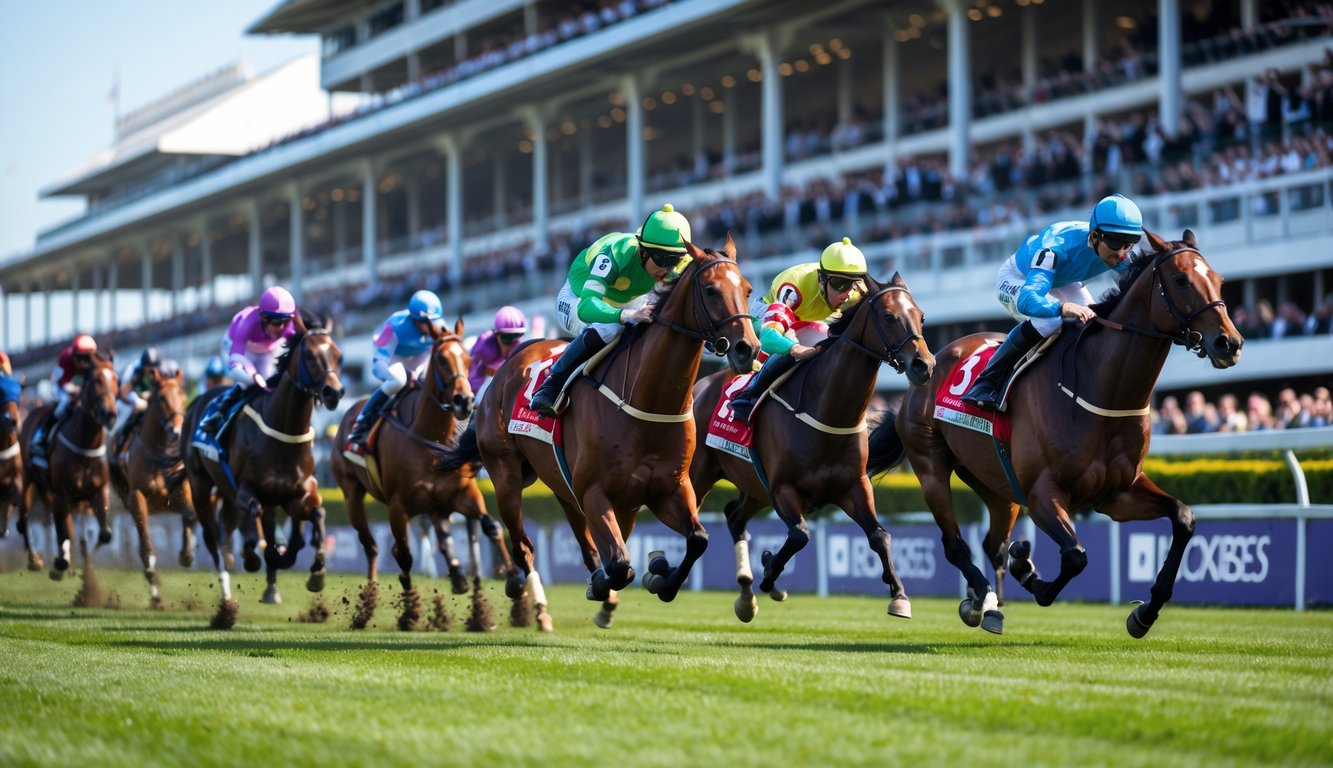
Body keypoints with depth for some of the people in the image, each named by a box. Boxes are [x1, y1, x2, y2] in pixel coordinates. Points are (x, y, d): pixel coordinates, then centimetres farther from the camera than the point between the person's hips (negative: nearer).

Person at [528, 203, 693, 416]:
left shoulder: (679, 264, -24)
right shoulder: (616, 253, -41)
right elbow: (586, 307, -51)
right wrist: (628, 315, -69)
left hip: (624, 302, 6)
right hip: (576, 300, -6)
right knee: (607, 330, -38)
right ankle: (551, 385, -23)